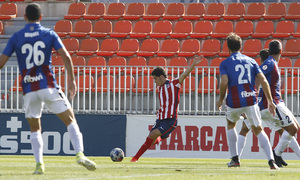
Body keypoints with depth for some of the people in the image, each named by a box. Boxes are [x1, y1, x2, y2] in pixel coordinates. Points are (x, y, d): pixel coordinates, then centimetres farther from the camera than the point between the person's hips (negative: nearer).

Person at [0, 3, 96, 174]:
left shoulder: (16, 38, 6)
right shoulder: (49, 34, 4)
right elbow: (66, 57, -4)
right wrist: (72, 80, 1)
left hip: (29, 89, 1)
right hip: (48, 86, -1)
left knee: (35, 128, 16)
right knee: (70, 120, 4)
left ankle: (39, 164, 3)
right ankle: (80, 153, -14)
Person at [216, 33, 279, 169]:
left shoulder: (225, 63, 4)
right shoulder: (251, 61, 13)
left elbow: (224, 82, -12)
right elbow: (263, 81, 5)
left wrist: (220, 99, 4)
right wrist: (270, 101, 8)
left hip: (234, 102, -2)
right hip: (251, 101, 2)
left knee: (231, 124, 27)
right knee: (258, 130, 9)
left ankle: (235, 159, 22)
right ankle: (271, 161, -10)